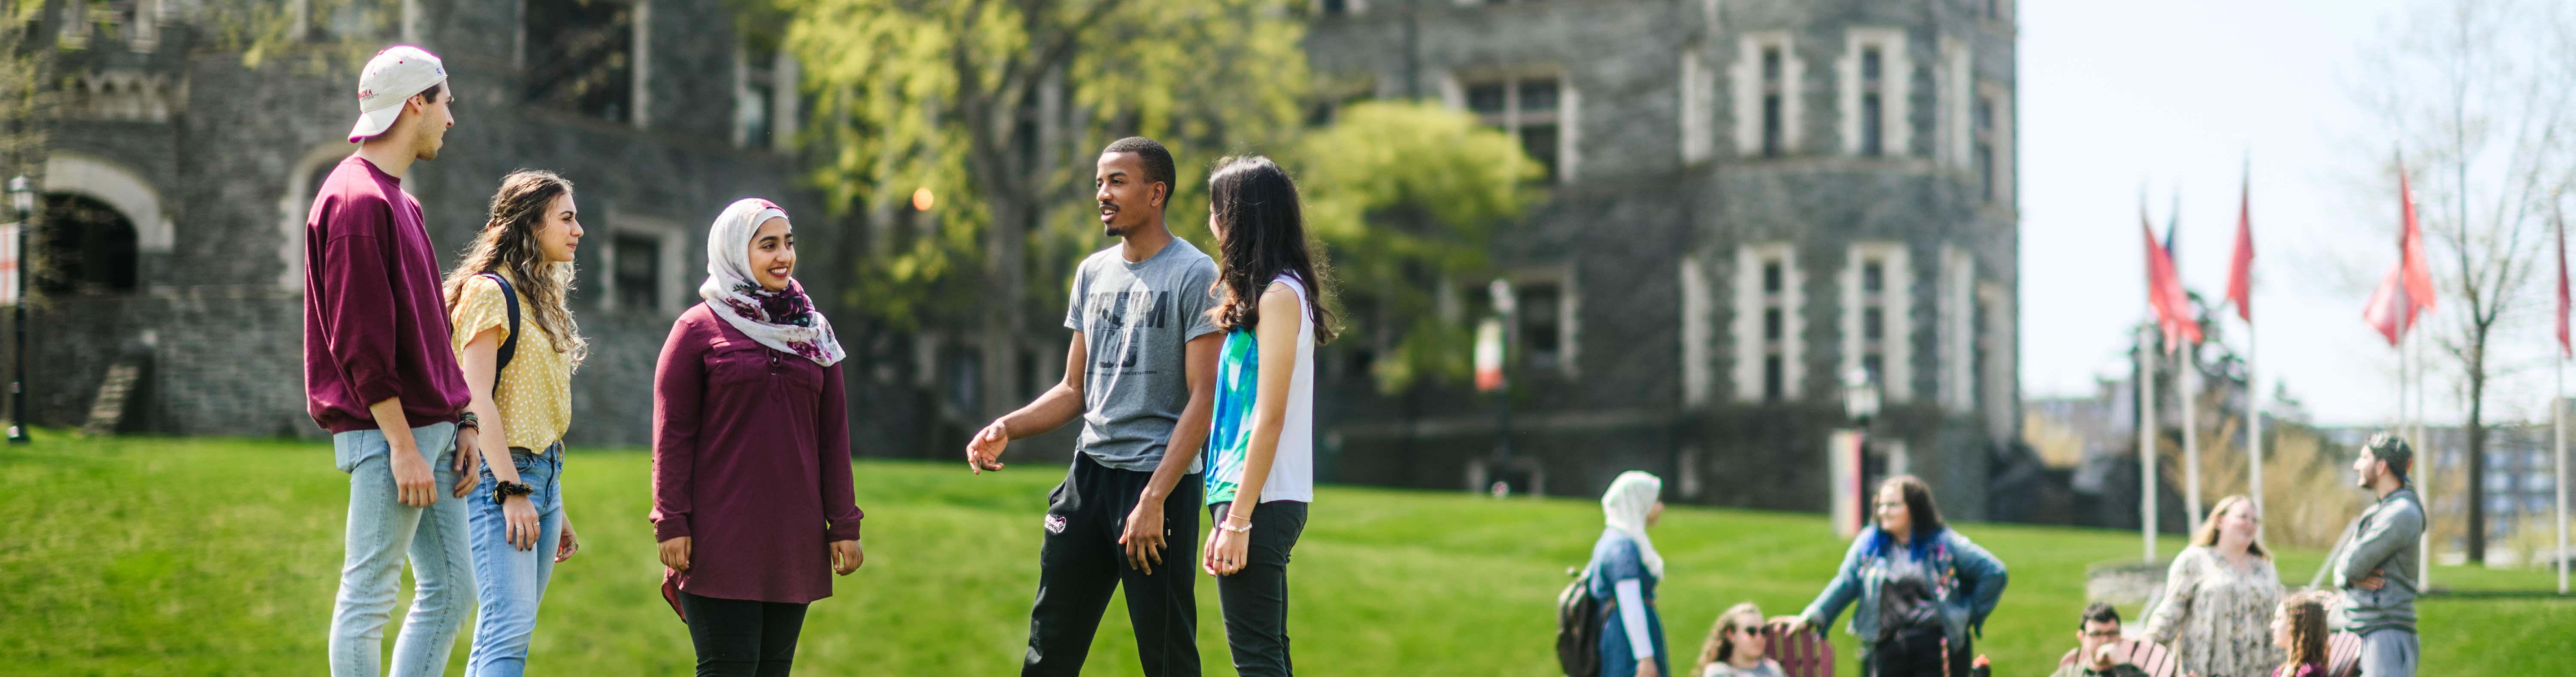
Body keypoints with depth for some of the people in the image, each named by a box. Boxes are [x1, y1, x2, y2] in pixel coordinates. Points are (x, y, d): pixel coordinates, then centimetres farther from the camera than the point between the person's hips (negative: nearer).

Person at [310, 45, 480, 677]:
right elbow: (359, 339, -18)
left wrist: (460, 422, 13)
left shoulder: (399, 200, 19)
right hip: (388, 432, -10)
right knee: (370, 595, -4)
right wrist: (403, 445, -20)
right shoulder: (358, 200, -13)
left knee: (450, 588, 11)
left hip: (429, 427, 10)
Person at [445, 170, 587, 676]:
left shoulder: (542, 302, 21)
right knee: (509, 629, -19)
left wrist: (556, 508, 19)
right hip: (499, 476, -9)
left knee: (505, 635, 4)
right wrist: (512, 490, -20)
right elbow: (477, 399, -14)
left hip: (543, 476, 9)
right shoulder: (490, 292, -6)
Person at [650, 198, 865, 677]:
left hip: (794, 538, 4)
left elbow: (833, 435, 13)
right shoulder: (698, 329, 1)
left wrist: (844, 524, 8)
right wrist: (672, 523, -9)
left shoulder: (812, 333, 14)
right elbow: (672, 434, -2)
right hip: (721, 540, -4)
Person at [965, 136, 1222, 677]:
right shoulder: (1094, 273, 14)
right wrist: (1006, 428, 3)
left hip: (1159, 478, -7)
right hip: (1090, 470, 7)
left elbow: (1203, 400, -12)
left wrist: (1154, 499, -19)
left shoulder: (1194, 276, -7)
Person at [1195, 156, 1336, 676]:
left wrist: (1238, 520, -18)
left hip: (1262, 498, -10)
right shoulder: (1272, 292, 16)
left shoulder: (1279, 295, -12)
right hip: (1255, 498, 10)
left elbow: (1270, 418, -17)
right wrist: (1228, 515, 18)